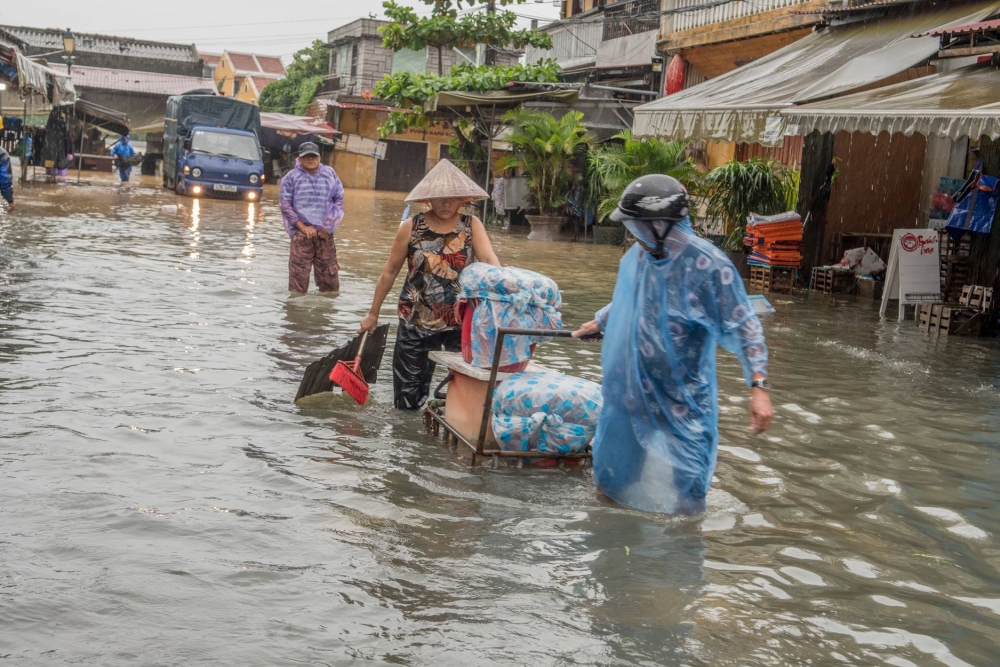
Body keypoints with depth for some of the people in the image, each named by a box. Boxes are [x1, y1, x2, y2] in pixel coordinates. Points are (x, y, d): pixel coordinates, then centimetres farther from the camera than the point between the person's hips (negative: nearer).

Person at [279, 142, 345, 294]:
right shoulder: (291, 177, 1)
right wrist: (303, 227, -10)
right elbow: (285, 205, -2)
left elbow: (339, 199, 9)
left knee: (329, 272, 4)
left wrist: (328, 225, 0)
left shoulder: (330, 174, 8)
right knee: (299, 272, -6)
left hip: (325, 232, 2)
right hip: (301, 233, -2)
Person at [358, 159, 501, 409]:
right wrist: (373, 314, 11)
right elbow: (390, 272, 7)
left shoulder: (472, 226, 0)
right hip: (417, 321, 0)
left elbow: (489, 259, -16)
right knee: (408, 400, 9)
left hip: (462, 323, 0)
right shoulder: (411, 228, -1)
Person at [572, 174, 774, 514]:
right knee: (613, 484, 19)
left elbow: (743, 327, -18)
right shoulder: (637, 256, 0)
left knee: (677, 497, -1)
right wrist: (598, 323, 39)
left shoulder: (708, 265, -20)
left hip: (679, 403, -6)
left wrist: (758, 386, -26)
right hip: (630, 394, 7)